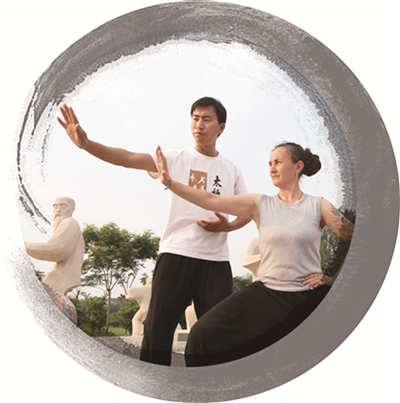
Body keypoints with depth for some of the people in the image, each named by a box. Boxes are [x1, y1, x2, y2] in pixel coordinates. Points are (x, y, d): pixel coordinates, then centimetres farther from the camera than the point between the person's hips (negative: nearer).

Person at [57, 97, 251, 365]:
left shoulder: (232, 170, 9)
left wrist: (227, 226, -7)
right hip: (175, 254, -2)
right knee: (158, 326, -1)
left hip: (216, 260, 2)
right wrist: (86, 144, -29)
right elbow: (129, 158, -13)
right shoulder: (176, 159, 1)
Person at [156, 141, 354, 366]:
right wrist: (169, 182, -15)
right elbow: (210, 201, -7)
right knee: (205, 335, -14)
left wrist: (335, 279, -1)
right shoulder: (260, 204, 2)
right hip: (266, 293, 1)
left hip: (308, 298, 0)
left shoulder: (318, 206, -1)